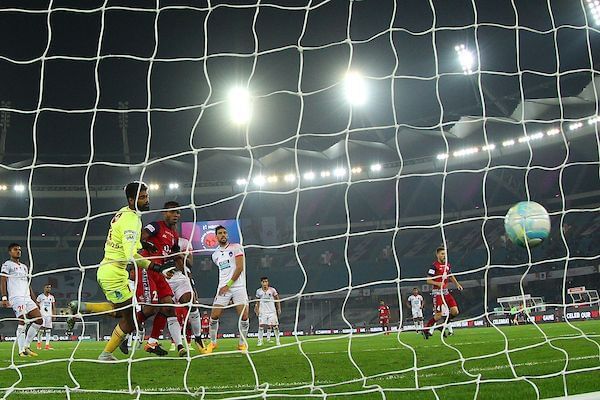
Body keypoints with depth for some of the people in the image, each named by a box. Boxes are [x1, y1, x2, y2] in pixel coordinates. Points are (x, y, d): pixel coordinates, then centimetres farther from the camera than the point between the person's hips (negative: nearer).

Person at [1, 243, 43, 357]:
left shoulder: (24, 267, 27)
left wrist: (34, 301, 22)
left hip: (27, 298, 7)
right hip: (16, 297, -7)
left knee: (39, 319, -2)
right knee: (22, 322, -16)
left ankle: (26, 346, 6)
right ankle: (21, 350, -14)